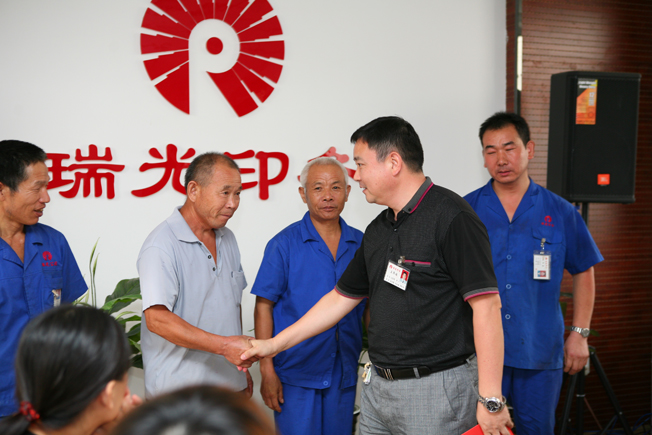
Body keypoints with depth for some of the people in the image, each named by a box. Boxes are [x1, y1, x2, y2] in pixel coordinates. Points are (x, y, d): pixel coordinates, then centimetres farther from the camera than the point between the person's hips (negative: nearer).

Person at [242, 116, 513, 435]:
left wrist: (491, 400, -22)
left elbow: (487, 304, -20)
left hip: (438, 388, -8)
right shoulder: (377, 230, 12)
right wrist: (274, 344, 18)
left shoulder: (451, 218, -15)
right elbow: (341, 298, 18)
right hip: (378, 385, 8)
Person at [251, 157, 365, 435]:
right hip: (296, 376, -4)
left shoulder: (360, 244, 5)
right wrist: (267, 370, -10)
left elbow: (369, 308, 12)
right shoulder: (284, 244, -6)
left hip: (345, 376, 4)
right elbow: (263, 308, -6)